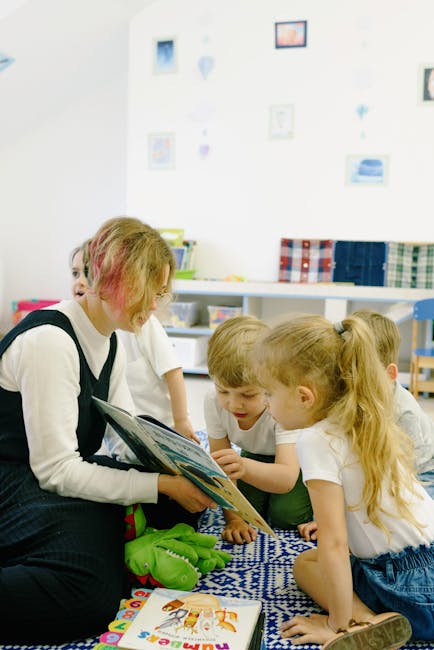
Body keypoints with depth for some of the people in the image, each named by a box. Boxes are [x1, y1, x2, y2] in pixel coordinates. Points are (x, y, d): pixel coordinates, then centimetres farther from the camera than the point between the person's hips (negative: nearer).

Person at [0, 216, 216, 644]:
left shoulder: (110, 342, 7)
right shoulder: (49, 340, -23)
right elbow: (55, 469, -25)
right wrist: (162, 485, -24)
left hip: (66, 472, 10)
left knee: (183, 501, 0)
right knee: (90, 593, -33)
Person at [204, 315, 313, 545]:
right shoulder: (214, 402, -29)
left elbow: (287, 478, -50)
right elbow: (221, 464, -19)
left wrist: (245, 468, -70)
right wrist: (233, 518, -24)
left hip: (294, 457, -3)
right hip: (254, 456, 3)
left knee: (285, 516, -17)